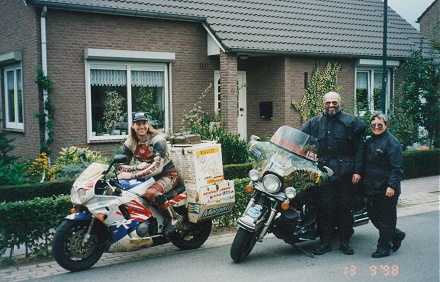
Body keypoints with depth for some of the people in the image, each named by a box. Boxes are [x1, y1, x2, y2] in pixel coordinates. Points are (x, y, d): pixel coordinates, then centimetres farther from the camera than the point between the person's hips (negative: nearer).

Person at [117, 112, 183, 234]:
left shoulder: (157, 139, -20)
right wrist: (138, 167, -24)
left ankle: (175, 217, -18)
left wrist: (132, 175, -36)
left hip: (168, 175, -7)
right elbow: (121, 166, -4)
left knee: (151, 192, -36)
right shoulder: (129, 143, -1)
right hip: (149, 176, 7)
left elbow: (157, 167, -31)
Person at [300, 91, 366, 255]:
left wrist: (357, 171, -4)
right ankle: (324, 242, 7)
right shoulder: (314, 123, 13)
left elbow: (359, 148, 2)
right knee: (325, 206, -1)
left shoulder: (351, 122, 6)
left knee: (345, 207, 5)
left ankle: (345, 241, 15)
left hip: (345, 173, -1)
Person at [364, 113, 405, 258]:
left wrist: (392, 186, -20)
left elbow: (397, 167, -14)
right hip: (372, 187, 8)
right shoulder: (369, 142, 12)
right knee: (373, 215, 13)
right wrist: (365, 181, 15)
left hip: (387, 189, -8)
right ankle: (396, 235, 32)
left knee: (386, 217, 1)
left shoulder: (392, 142, -10)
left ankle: (384, 248, 12)